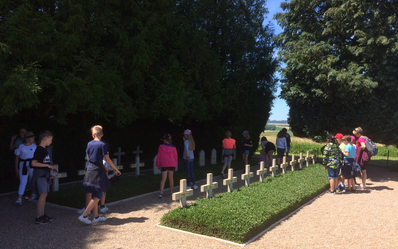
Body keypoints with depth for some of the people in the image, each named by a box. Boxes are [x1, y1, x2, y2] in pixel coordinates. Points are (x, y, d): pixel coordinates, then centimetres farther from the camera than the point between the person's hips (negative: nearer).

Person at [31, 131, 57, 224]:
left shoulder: (44, 150, 15)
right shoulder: (39, 149, -14)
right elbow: (33, 163, -20)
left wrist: (50, 167, 15)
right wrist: (47, 165, -18)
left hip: (44, 175, 9)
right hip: (39, 175, -9)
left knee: (44, 195, 10)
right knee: (43, 194, -13)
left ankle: (42, 214, 18)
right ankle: (38, 217, -10)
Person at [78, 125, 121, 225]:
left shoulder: (89, 144, 6)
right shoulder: (102, 145, -11)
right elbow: (107, 159, -10)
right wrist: (116, 169, 1)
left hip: (89, 170, 7)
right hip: (97, 172, -7)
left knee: (94, 195, 13)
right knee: (97, 196, 1)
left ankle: (96, 217, 19)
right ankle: (84, 216, -4)